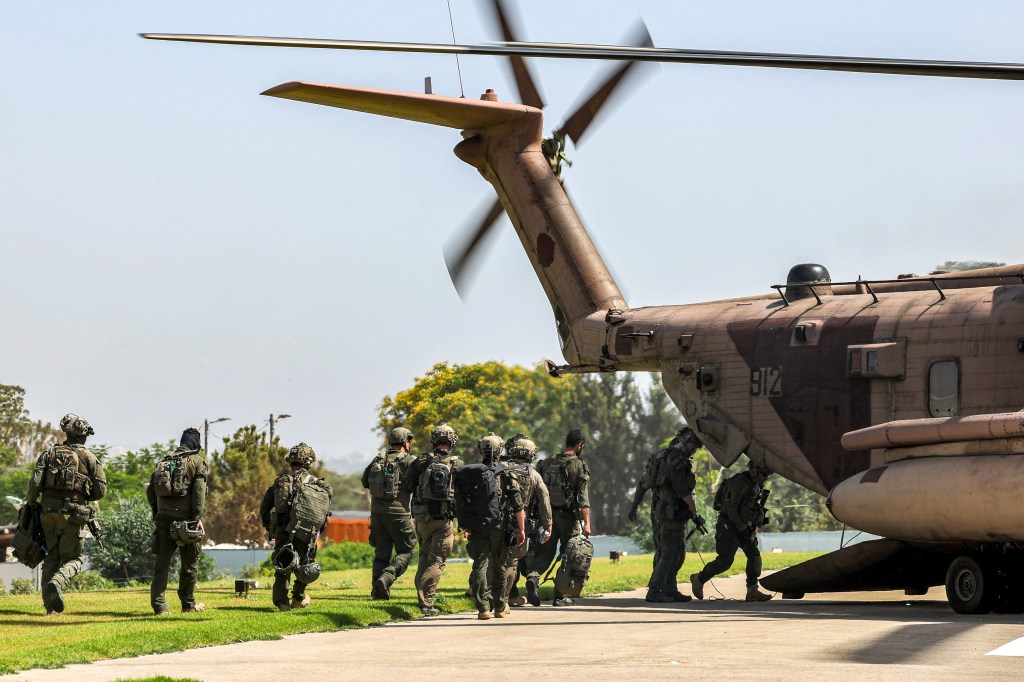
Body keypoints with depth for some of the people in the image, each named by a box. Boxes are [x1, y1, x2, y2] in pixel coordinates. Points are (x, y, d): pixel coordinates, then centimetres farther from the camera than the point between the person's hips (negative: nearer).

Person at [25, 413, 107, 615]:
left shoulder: (49, 453, 7)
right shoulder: (89, 458, 3)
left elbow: (35, 483, -4)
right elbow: (100, 490, 1)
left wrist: (30, 504, 10)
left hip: (48, 513, 3)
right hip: (73, 513, -3)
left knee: (51, 557, 14)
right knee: (73, 558, 5)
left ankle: (51, 605, 7)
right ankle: (57, 582, -26)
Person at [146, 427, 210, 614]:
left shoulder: (164, 461, 15)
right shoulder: (197, 461, 0)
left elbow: (150, 491, 13)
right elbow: (199, 491, -11)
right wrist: (198, 518, -14)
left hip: (163, 518, 4)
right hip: (185, 519, -4)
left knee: (162, 562, 2)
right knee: (190, 563, 10)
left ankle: (159, 605, -6)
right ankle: (188, 604, 18)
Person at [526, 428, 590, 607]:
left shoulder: (546, 463, 6)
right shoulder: (579, 466, -8)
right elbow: (583, 498, -14)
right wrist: (586, 523, -17)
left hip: (547, 514, 3)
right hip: (568, 516, -3)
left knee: (545, 552, 10)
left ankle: (533, 577, -20)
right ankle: (560, 597, 9)